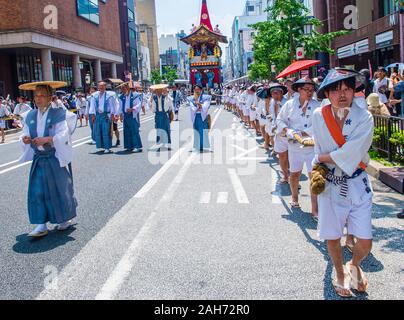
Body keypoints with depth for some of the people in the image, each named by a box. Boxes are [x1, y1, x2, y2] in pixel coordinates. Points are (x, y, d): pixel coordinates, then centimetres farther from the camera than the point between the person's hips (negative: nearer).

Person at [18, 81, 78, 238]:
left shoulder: (59, 114, -9)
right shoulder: (30, 116, 7)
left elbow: (63, 135, -17)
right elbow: (25, 134, 8)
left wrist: (47, 139, -31)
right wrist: (25, 139, -15)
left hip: (56, 159, -4)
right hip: (38, 159, 4)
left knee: (60, 188, 6)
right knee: (37, 191, -1)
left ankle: (65, 219, 25)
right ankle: (42, 225, 5)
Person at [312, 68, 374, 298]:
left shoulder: (364, 117, -13)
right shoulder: (319, 116, -5)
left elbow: (350, 154, -21)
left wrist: (323, 158, -11)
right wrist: (319, 168, -8)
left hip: (357, 184, -1)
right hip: (330, 184, 2)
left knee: (365, 243, 0)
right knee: (333, 238, 11)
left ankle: (354, 265, 35)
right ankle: (340, 274, 40)